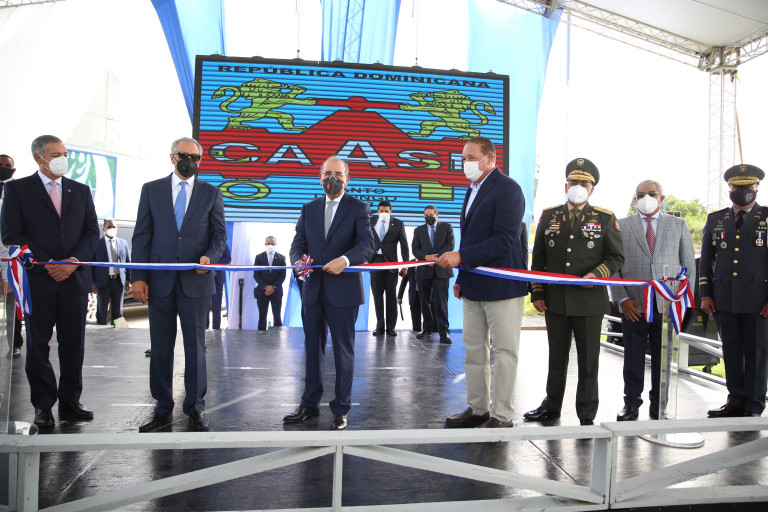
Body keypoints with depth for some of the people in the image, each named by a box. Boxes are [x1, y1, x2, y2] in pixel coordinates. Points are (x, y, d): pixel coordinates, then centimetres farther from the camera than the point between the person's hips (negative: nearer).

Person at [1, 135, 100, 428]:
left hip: (74, 278, 3)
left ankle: (70, 402, 14)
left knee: (73, 345, 5)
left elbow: (92, 231, 9)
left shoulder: (81, 191, 14)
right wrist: (47, 264, -11)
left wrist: (74, 260, -8)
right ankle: (43, 406, 14)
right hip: (37, 280, -2)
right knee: (38, 344, 4)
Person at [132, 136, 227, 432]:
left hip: (195, 281, -1)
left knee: (195, 346, 4)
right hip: (159, 281, 1)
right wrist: (138, 277, -2)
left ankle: (195, 407, 16)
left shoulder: (211, 193, 9)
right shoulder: (151, 190, 10)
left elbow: (219, 235, 8)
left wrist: (210, 256, -14)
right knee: (160, 347, 6)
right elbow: (141, 236, 6)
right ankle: (163, 410, 18)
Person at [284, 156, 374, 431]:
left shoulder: (359, 208, 0)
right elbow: (298, 244, 10)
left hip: (343, 290, -4)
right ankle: (309, 404, 27)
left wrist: (345, 259, -30)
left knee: (343, 351, 4)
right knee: (312, 348, 13)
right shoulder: (309, 209, 13)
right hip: (313, 289, 4)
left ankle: (341, 410, 16)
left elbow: (367, 245, -12)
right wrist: (298, 260, -13)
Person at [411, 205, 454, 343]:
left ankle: (443, 331, -7)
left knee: (441, 301, -8)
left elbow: (450, 245, -1)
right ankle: (427, 329, 14)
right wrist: (426, 257, -14)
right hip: (424, 270, 3)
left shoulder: (447, 227, 10)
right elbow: (415, 249, 5)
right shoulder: (418, 230, 15)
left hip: (441, 269, -3)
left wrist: (437, 257, -13)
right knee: (425, 301, 6)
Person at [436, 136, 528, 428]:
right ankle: (477, 409, 24)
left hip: (501, 285, -9)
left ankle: (502, 416, 10)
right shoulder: (472, 190, 17)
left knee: (503, 352, 1)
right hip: (474, 287, 9)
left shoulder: (507, 189, -12)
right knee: (474, 351, 13)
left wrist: (460, 257, -24)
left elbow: (504, 240, -21)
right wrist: (462, 277, 17)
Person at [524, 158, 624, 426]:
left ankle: (586, 415, 18)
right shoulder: (549, 216, 8)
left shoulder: (605, 218, 1)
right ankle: (552, 406, 29)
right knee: (556, 356, 15)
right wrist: (537, 293, 4)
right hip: (555, 301, 2)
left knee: (588, 360, 6)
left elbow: (616, 256, 4)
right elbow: (538, 258, 10)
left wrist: (598, 274, -15)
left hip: (589, 301, -2)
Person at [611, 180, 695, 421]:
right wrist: (622, 298, -5)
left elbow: (689, 265, 10)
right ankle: (631, 403, 19)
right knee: (633, 358, 6)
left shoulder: (679, 225, 11)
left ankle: (659, 406, 20)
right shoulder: (621, 226, 7)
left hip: (668, 304, 1)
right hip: (633, 304, -1)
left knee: (663, 358, 7)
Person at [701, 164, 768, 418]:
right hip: (724, 299, 3)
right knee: (731, 351, 9)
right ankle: (736, 401, 19)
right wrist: (705, 294, 5)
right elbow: (706, 259, 12)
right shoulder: (715, 219, 12)